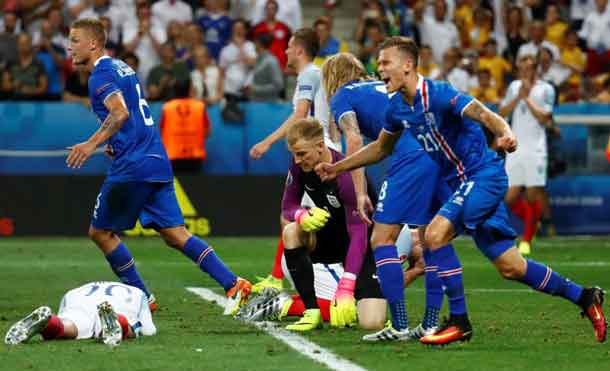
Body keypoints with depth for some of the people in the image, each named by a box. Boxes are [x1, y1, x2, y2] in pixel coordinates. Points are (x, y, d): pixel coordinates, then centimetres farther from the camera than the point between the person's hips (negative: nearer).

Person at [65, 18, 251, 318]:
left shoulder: (101, 75, -10)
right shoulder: (122, 68, 20)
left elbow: (120, 113, -26)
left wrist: (93, 144, -28)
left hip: (131, 167, -9)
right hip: (156, 161, 9)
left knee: (100, 232, 5)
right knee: (175, 235, 5)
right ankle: (233, 284, -6)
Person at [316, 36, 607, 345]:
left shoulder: (438, 94, -19)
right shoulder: (398, 108, 5)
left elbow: (484, 114, -32)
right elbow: (381, 148, 23)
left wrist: (505, 134, -53)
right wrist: (337, 168, 19)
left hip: (483, 175, -8)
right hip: (462, 182, 8)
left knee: (435, 235, -23)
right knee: (509, 267, 7)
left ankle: (459, 321, -14)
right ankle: (584, 297, 21)